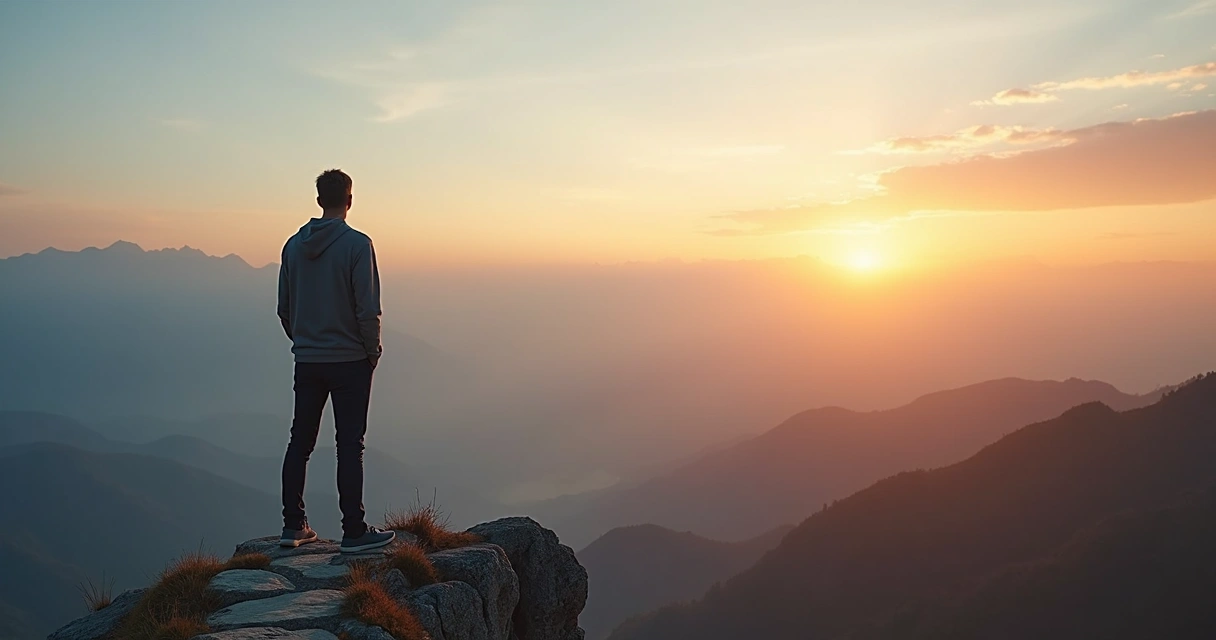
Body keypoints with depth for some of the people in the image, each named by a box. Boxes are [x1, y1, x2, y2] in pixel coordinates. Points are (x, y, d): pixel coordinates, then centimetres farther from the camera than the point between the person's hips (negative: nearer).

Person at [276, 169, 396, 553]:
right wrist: (373, 350, -1)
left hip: (306, 361, 5)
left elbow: (283, 308, 9)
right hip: (349, 361, -5)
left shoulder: (294, 245, 5)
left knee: (300, 442, 13)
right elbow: (368, 308, -15)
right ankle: (354, 532, 4)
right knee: (350, 447, 0)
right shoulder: (356, 244, -12)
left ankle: (293, 526, 18)